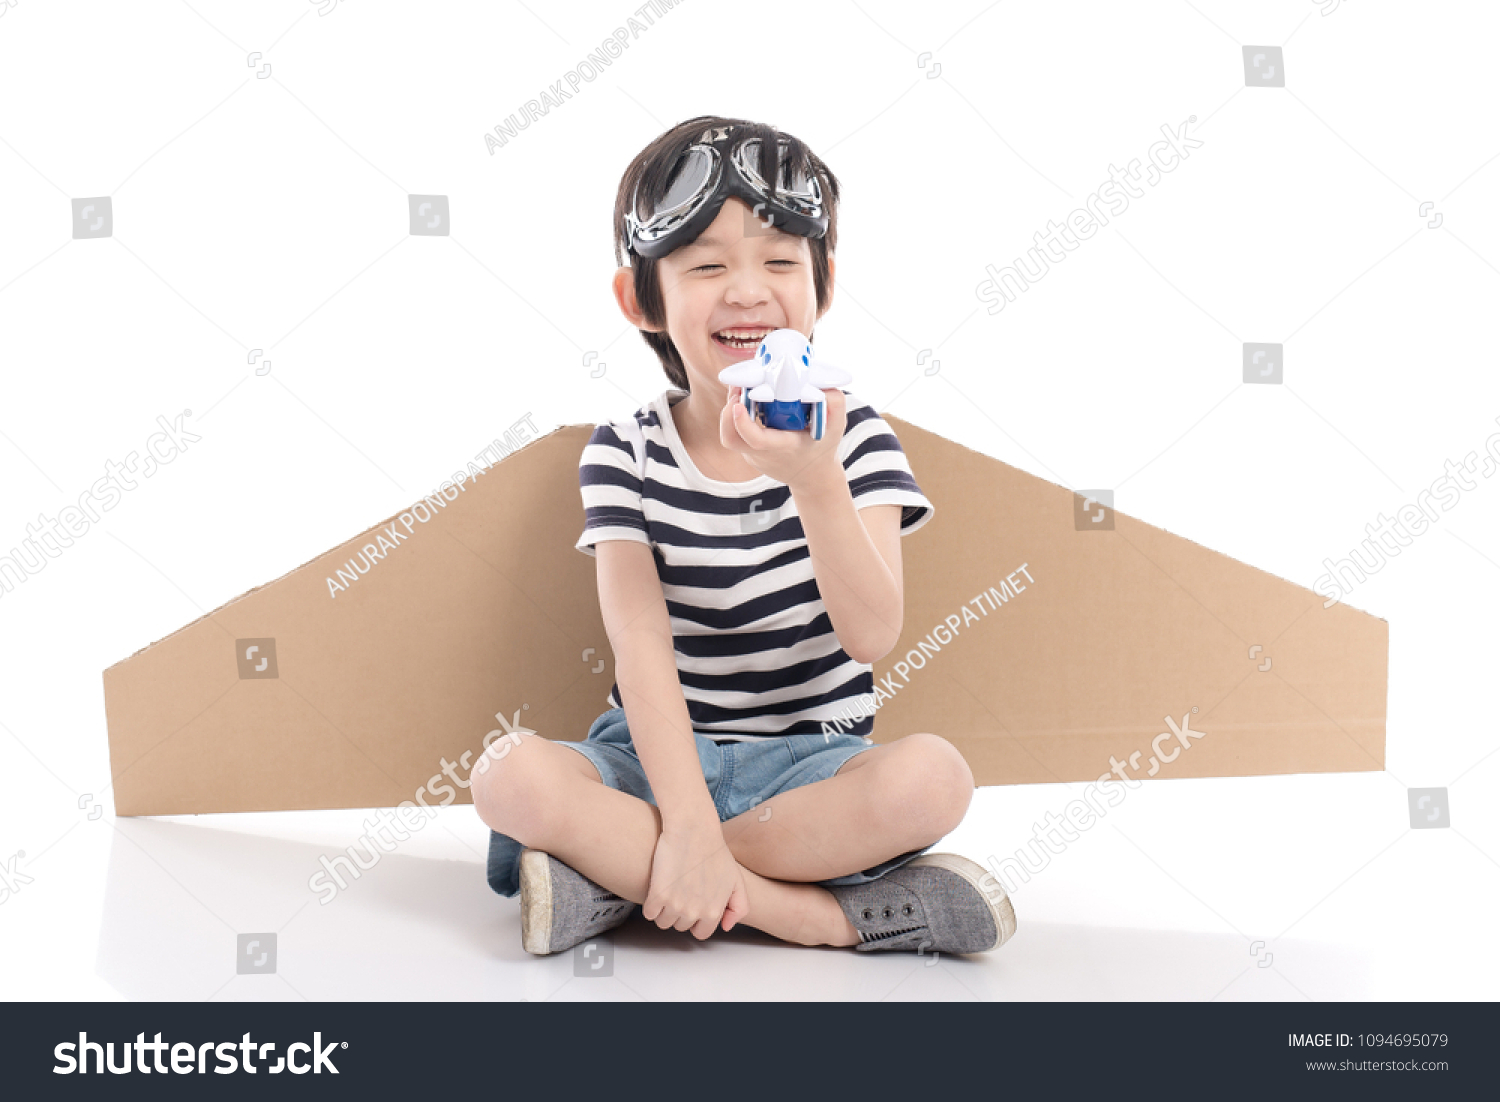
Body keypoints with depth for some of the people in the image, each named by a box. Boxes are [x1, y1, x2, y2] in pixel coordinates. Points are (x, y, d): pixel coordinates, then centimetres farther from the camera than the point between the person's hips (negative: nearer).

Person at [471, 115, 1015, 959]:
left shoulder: (852, 435, -5)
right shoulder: (624, 455, -5)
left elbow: (872, 636, -19)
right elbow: (642, 646, -14)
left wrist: (814, 480, -34)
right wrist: (687, 824, -26)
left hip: (811, 762, 0)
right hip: (661, 757, 1)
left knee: (933, 775, -30)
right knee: (511, 777, -28)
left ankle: (619, 873, -22)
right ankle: (823, 912, -25)